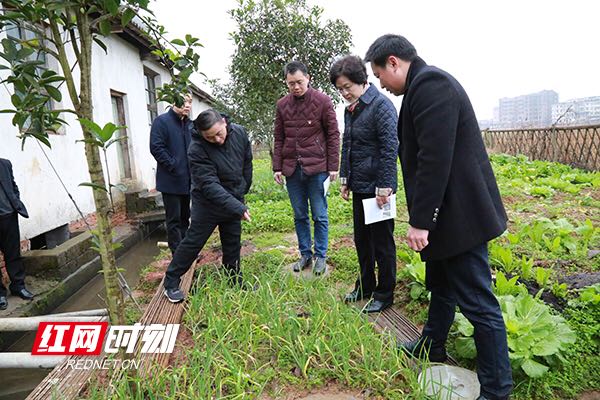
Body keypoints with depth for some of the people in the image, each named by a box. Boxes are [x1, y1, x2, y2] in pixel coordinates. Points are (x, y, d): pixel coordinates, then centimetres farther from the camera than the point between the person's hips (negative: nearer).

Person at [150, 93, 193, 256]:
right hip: (171, 181, -6)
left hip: (187, 180, 7)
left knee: (184, 217, 16)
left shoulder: (189, 124, 11)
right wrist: (174, 167, -17)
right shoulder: (161, 121, -8)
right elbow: (156, 148, -16)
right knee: (174, 219, 1)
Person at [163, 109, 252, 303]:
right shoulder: (197, 150, -27)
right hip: (208, 203, -5)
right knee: (193, 242, 3)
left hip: (234, 200, 5)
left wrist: (243, 189, 13)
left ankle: (235, 283, 29)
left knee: (233, 244, 13)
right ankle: (171, 282, 20)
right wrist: (238, 207, -37)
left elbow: (247, 162, 6)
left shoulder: (239, 133, -11)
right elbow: (209, 186, -32)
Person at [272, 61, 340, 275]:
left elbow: (333, 135, -2)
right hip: (291, 169, 4)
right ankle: (305, 254, 25)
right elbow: (279, 139, 11)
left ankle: (320, 256, 19)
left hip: (317, 168, -4)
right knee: (299, 215, 12)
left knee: (320, 215, 5)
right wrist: (277, 167, 6)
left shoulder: (323, 101, -3)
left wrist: (333, 166, -6)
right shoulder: (282, 105, 8)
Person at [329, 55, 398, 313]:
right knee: (361, 239, 17)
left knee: (382, 242, 5)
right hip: (359, 185, 8)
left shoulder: (381, 105, -14)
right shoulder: (350, 108, 12)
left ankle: (384, 294, 21)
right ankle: (365, 286, 35)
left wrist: (384, 187, -20)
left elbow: (390, 148, -18)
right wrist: (345, 179, 15)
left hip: (377, 186, -8)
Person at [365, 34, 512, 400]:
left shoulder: (430, 84, -18)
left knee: (478, 302, 2)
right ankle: (432, 346, 46)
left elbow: (434, 160, -26)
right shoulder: (427, 84, 14)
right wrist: (424, 216, 20)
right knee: (441, 287, 25)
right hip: (448, 215, 11)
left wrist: (420, 220, -22)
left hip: (459, 215, -11)